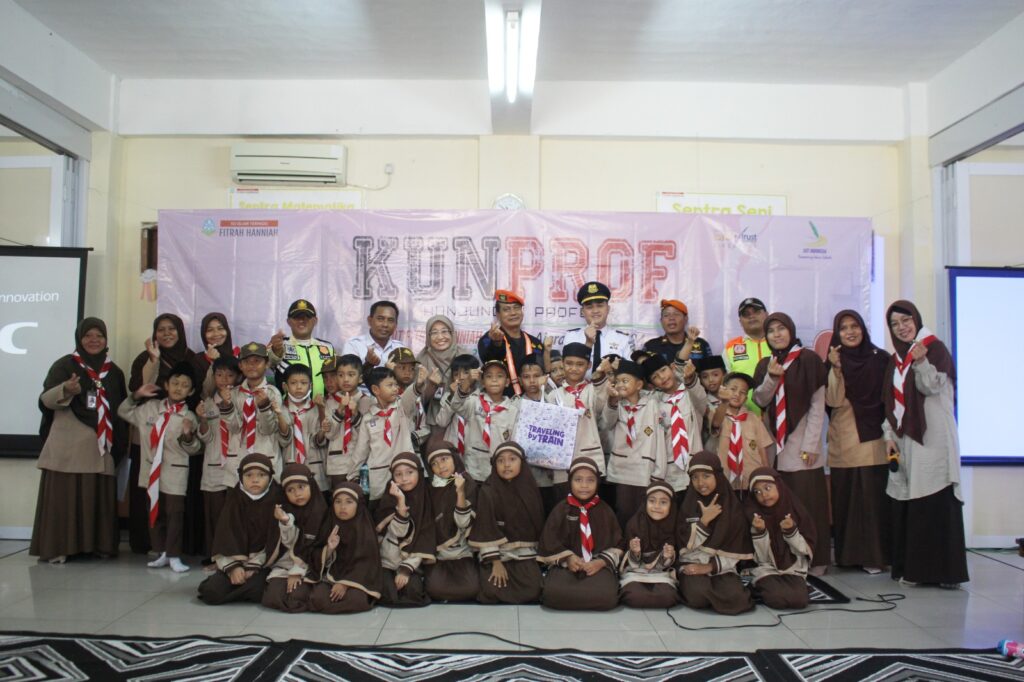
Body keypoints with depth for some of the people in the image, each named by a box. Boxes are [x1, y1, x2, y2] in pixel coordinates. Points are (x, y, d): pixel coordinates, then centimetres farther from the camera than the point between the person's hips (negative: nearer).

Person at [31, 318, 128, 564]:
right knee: (64, 496, -5)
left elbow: (122, 410, 19)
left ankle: (97, 544, 10)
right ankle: (57, 547, 2)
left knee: (98, 497, 3)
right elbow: (45, 400, -8)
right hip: (67, 445, -3)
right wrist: (66, 390, -29)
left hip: (100, 447, 4)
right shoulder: (64, 365, 2)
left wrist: (120, 445, 12)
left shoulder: (114, 372, 14)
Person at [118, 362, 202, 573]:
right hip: (152, 470, 4)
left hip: (175, 473, -4)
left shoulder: (188, 417, -4)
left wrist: (188, 436, -22)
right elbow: (123, 412, 17)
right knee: (155, 512, 12)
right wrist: (136, 395, 4)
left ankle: (174, 556, 6)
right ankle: (162, 553, 23)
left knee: (175, 514, -1)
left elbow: (195, 449, -2)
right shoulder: (150, 408, 5)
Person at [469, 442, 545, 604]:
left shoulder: (529, 489, 1)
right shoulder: (488, 492, -11)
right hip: (496, 551, -3)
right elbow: (486, 529, -13)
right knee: (492, 592, -24)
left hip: (524, 551, 3)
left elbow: (537, 523, 8)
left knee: (532, 592, -18)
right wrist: (496, 562, -17)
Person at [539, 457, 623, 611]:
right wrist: (567, 558, -11)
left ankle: (571, 594, -5)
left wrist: (602, 562, -9)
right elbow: (549, 541, 5)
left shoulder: (605, 511, 9)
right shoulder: (560, 509, 6)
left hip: (599, 564, 1)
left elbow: (616, 544, 9)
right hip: (564, 564, -1)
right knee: (553, 593, -34)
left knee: (606, 596, -33)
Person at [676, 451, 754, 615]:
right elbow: (684, 546, -7)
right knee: (698, 595, -32)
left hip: (722, 567, 1)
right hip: (692, 565, -1)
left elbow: (736, 551, -1)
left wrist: (710, 566, -11)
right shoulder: (687, 505, 1)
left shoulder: (733, 507, 0)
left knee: (733, 596, -29)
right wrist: (704, 520, -15)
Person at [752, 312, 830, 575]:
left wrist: (810, 444, -11)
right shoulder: (765, 365, 13)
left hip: (801, 443, -4)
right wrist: (771, 377, -11)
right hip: (774, 442, 4)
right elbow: (759, 400, 6)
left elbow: (818, 405, -5)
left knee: (807, 501, -4)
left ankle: (815, 559, 5)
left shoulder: (808, 360, -2)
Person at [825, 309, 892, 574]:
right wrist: (836, 368, -15)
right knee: (844, 497, 4)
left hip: (872, 440, -1)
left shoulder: (880, 358, 3)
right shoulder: (833, 361, 6)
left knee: (873, 497, -3)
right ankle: (847, 553, 14)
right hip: (842, 441, 1)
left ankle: (874, 554, 6)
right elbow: (833, 401, -6)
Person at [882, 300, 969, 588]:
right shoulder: (895, 360, 17)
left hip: (933, 439, -6)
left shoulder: (935, 348, 0)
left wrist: (921, 362, -27)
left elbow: (932, 386, -11)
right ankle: (912, 568, 10)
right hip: (905, 440, 6)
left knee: (936, 504, -8)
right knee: (907, 506, 3)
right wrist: (889, 436, 8)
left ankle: (944, 570, -2)